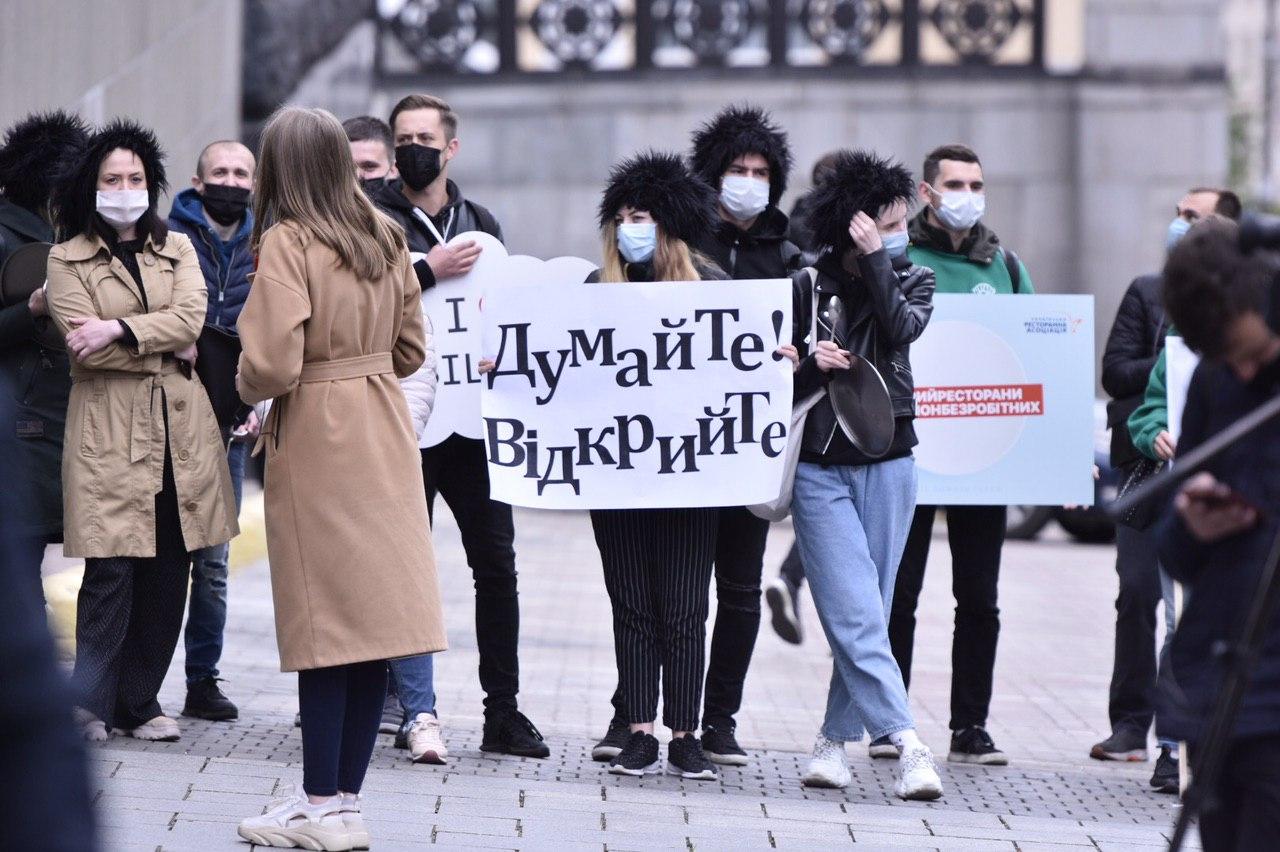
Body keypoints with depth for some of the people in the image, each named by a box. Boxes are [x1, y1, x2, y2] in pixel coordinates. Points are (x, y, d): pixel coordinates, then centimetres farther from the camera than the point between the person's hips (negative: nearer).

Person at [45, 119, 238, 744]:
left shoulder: (178, 248, 17)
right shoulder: (67, 260, 6)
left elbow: (190, 317, -2)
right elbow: (81, 342, -8)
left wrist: (120, 331, -15)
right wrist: (167, 348, -6)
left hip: (180, 428, 4)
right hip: (109, 429, -4)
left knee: (169, 572, 3)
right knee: (111, 572, -11)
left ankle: (139, 703, 13)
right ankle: (92, 706, -3)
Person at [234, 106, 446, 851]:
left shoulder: (287, 243, -13)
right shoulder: (386, 237, 6)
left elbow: (272, 364, -20)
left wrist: (252, 391, 1)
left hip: (316, 438, -6)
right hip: (385, 433, 6)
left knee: (323, 622, -1)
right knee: (373, 616, 7)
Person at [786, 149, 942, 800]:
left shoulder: (914, 280, 8)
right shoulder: (805, 287, 3)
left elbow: (900, 329, -14)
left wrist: (875, 259, -13)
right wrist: (810, 365, -13)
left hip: (888, 465, 2)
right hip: (819, 469, -2)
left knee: (865, 613, 4)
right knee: (855, 613, -13)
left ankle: (836, 736, 16)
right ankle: (907, 743, -19)